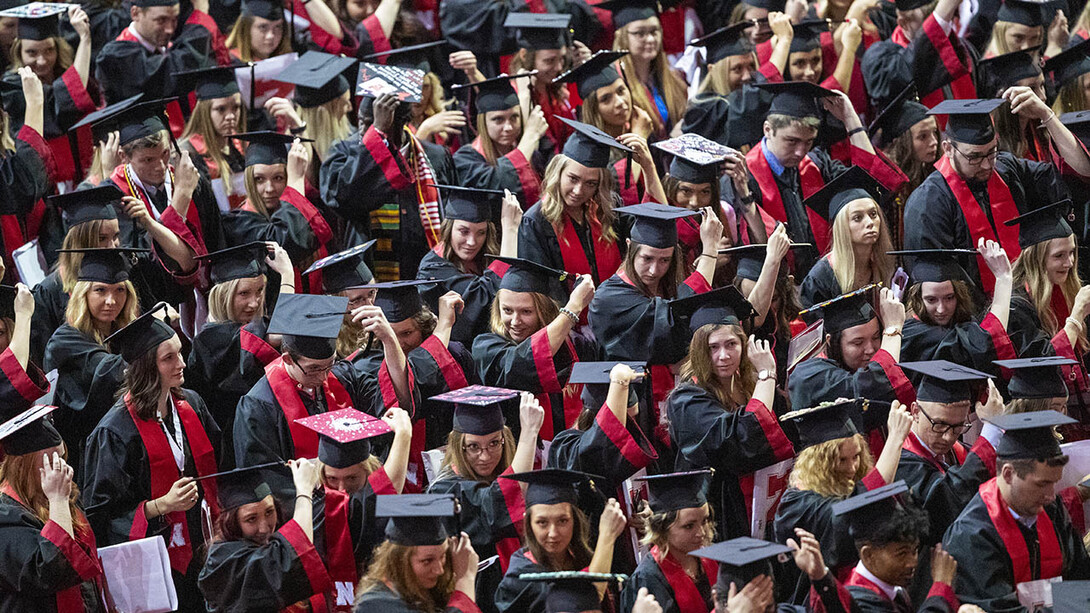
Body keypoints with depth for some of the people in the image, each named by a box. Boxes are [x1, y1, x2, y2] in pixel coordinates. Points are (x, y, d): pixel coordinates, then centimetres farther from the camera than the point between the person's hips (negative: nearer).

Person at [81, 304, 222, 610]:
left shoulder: (192, 405, 3)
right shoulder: (116, 431, -17)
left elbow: (214, 470, 17)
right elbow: (103, 512, -15)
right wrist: (163, 505, -25)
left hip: (200, 551, 6)